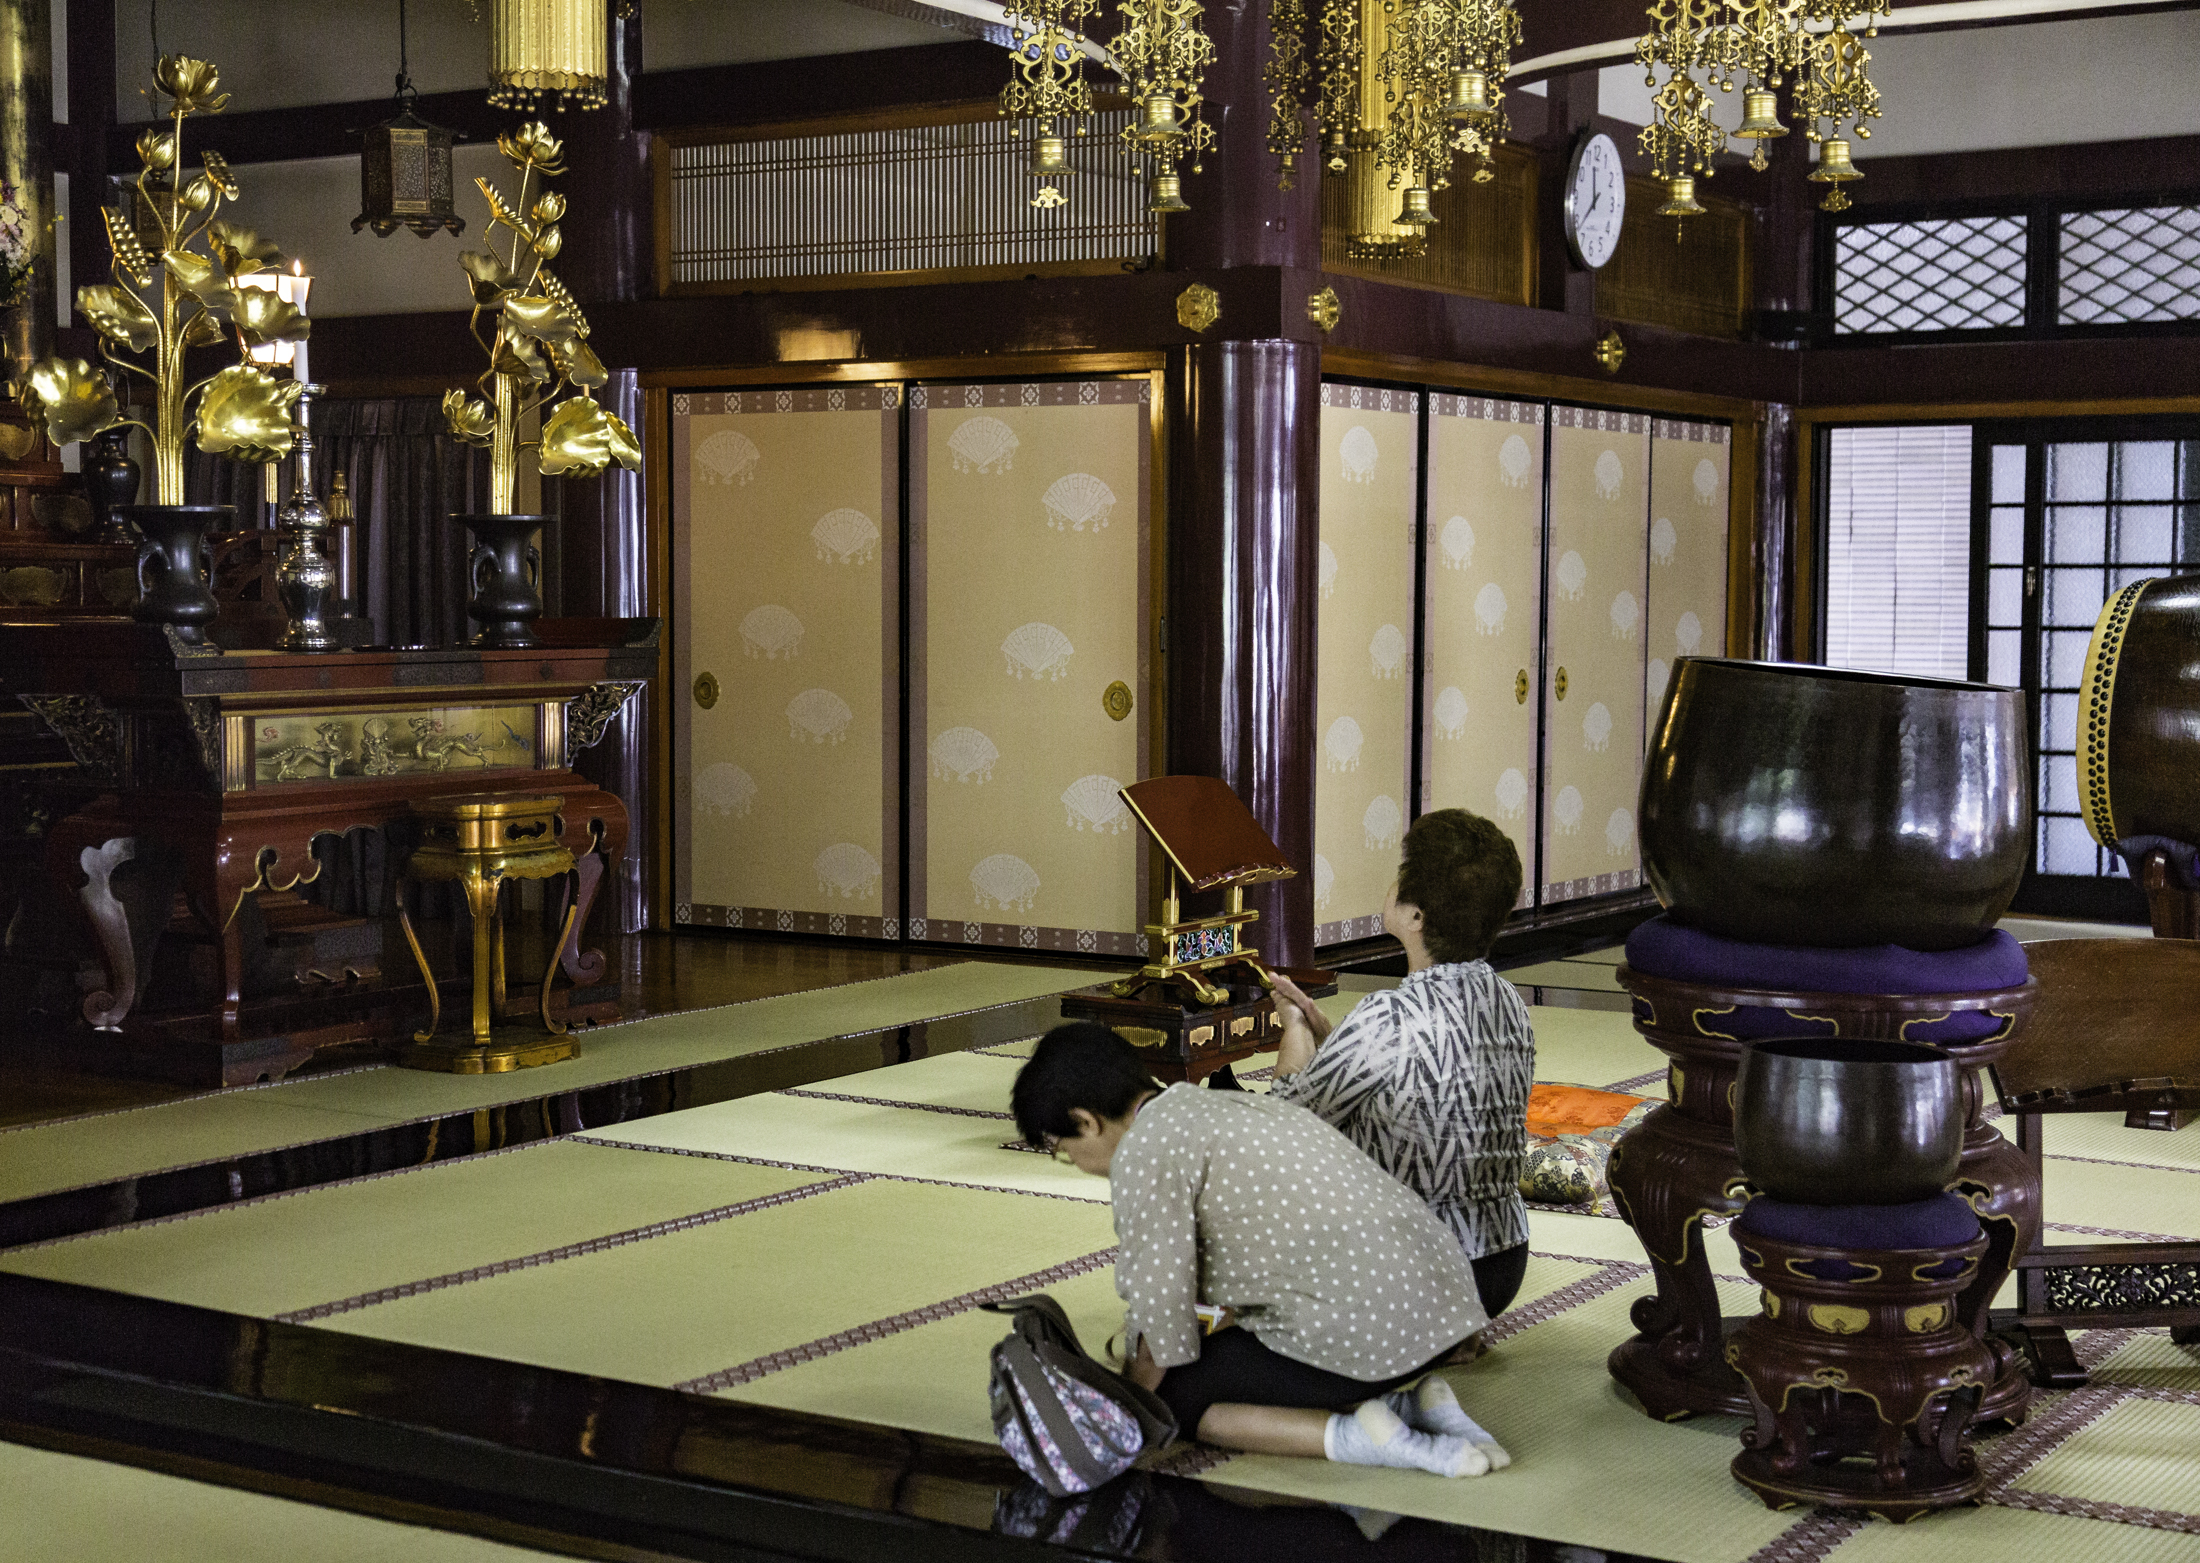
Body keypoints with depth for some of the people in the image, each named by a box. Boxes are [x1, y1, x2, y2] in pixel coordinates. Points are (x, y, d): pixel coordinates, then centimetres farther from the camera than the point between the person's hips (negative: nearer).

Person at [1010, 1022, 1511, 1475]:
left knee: (1175, 1399, 8)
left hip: (1363, 1326, -9)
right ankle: (1411, 1405, 10)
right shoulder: (1233, 1105, 23)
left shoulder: (1144, 1150, -6)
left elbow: (1160, 1307, -6)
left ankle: (1353, 1435, -9)